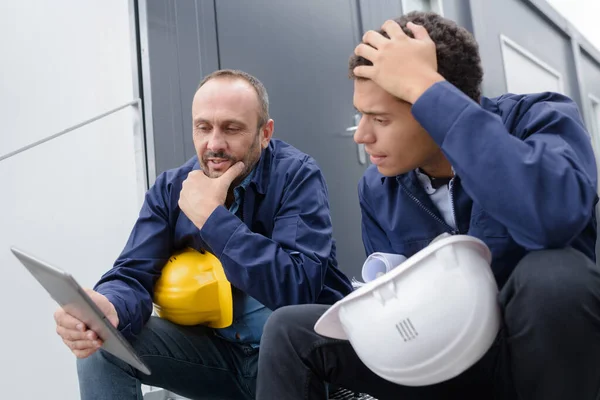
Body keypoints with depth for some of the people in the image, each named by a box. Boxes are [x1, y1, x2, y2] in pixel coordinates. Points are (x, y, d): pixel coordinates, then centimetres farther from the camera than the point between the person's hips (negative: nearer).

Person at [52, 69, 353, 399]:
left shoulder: (297, 177, -15)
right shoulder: (171, 189, -1)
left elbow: (296, 289, -28)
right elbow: (133, 275, -10)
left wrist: (211, 216, -26)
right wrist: (107, 309, -34)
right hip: (220, 352, 3)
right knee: (102, 340, -15)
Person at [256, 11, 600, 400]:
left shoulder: (539, 118, -18)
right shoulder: (377, 189, -3)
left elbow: (555, 216, -42)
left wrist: (426, 87, -37)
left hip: (556, 350, -3)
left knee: (553, 273, -36)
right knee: (291, 330, -9)